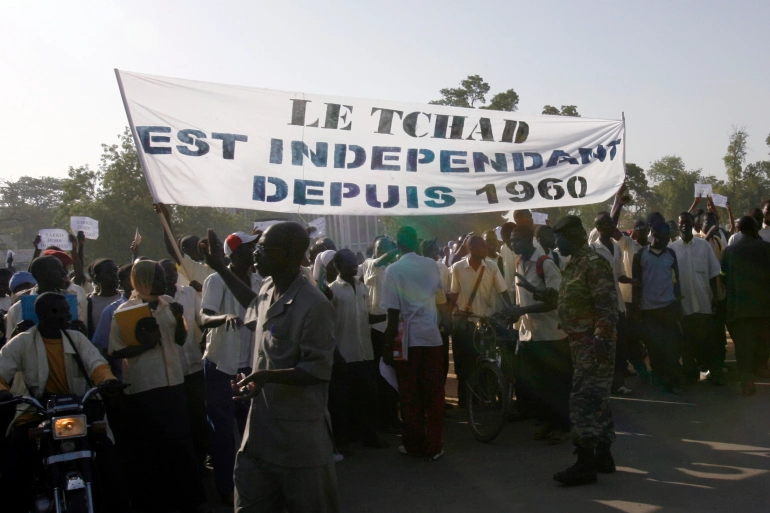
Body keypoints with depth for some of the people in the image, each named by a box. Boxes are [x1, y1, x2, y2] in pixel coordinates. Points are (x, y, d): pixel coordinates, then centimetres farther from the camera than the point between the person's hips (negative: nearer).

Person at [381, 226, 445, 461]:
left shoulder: (393, 270, -9)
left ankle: (414, 444, 16)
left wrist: (388, 345, -5)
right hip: (431, 335, 3)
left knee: (410, 394, 8)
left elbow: (394, 312, -13)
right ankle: (433, 446, 11)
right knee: (433, 393, 8)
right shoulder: (431, 265, 3)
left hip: (407, 338, -3)